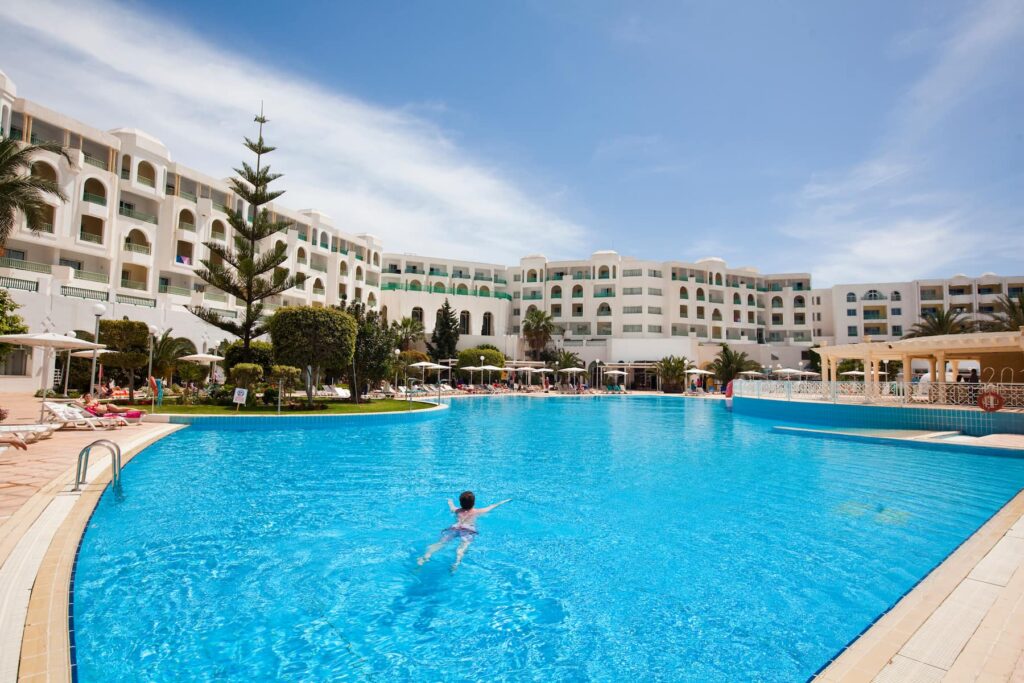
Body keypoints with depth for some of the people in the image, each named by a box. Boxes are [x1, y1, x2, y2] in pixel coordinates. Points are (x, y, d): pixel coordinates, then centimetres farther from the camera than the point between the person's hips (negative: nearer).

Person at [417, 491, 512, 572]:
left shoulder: (456, 511, 31)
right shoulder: (477, 512, 27)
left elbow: (451, 506, 54)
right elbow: (491, 507, 41)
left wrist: (450, 501, 77)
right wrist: (503, 502, 56)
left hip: (453, 528, 2)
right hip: (468, 530, -2)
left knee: (441, 542, -14)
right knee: (463, 545, -26)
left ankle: (426, 556, -39)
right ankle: (457, 562, -55)